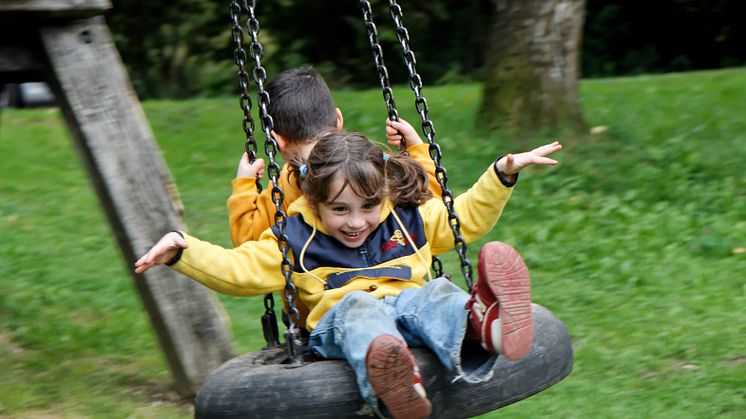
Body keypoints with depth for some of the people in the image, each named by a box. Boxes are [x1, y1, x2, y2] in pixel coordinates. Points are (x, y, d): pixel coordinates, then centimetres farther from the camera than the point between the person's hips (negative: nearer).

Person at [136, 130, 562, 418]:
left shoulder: (409, 218, 17)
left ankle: (480, 325, -73)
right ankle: (385, 374, -78)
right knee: (358, 308, -39)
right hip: (339, 323, -2)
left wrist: (503, 174, 18)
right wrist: (185, 251, -6)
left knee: (435, 294, -33)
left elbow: (466, 217, 28)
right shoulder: (294, 238, 9)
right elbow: (238, 269, 7)